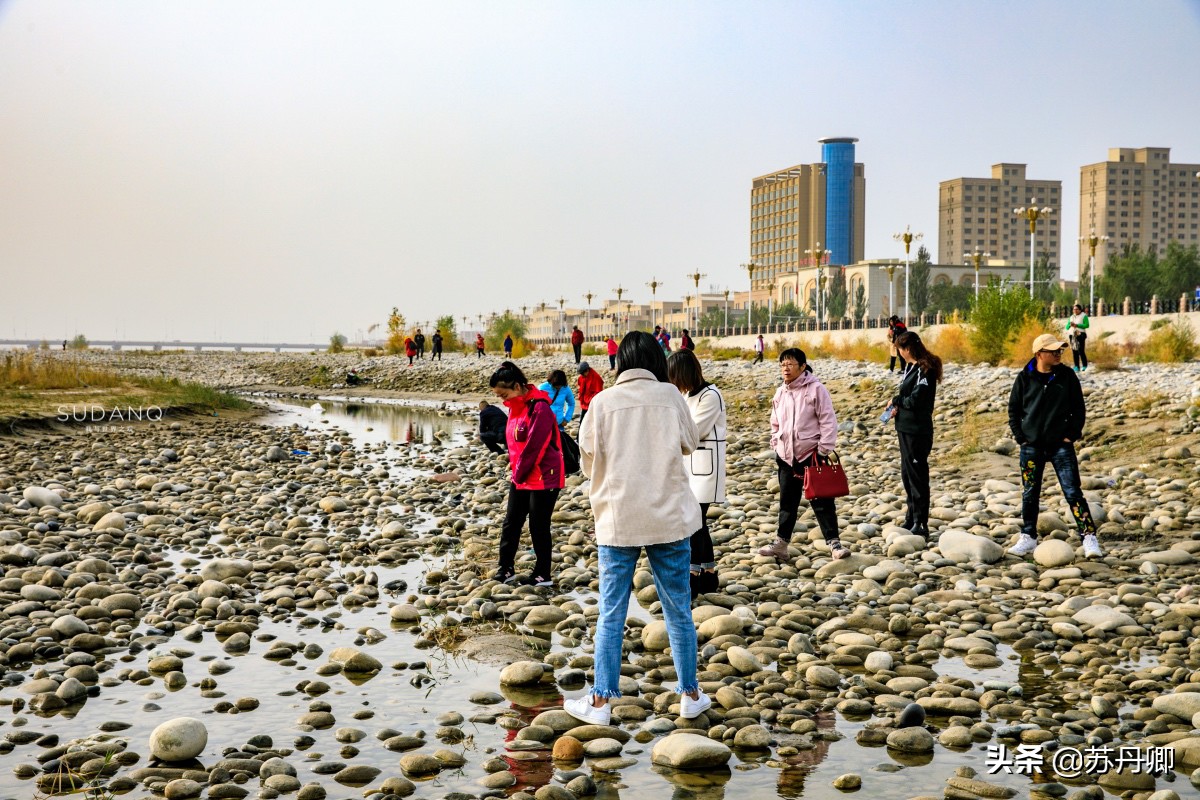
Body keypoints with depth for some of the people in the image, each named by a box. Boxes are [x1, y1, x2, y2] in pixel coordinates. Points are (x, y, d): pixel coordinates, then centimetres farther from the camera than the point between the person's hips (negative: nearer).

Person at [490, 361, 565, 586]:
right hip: (520, 478, 9)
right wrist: (515, 470, 5)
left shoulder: (539, 408, -20)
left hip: (543, 478, -9)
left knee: (539, 527, 1)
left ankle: (543, 575, 12)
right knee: (511, 523, 11)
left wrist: (519, 473, -12)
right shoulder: (515, 407, 8)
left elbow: (534, 447, -22)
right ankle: (505, 569, 21)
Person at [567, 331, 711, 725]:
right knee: (678, 611, 11)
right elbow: (690, 443, 12)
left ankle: (600, 700, 10)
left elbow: (589, 461, 2)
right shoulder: (670, 396, -2)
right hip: (669, 516, 1)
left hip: (617, 521, -1)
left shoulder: (603, 401, -5)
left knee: (610, 615, 7)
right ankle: (690, 695, 21)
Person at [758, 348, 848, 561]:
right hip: (786, 456, 6)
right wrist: (776, 446, 11)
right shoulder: (780, 393, 9)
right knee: (787, 502, 14)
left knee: (822, 502, -1)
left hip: (811, 455, -6)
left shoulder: (816, 389, -10)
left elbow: (828, 421, -11)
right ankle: (781, 543, 21)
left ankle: (833, 542, 6)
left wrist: (825, 450, -14)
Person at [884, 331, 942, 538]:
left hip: (918, 431, -10)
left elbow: (916, 400, -21)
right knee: (907, 474, 16)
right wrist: (897, 406, -1)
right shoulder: (910, 367, 12)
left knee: (917, 475, -4)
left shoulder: (925, 369, -17)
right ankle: (911, 519, 27)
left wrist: (896, 401, -5)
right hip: (905, 427, 10)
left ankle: (921, 524, 3)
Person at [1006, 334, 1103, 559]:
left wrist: (1072, 435, -3)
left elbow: (1079, 408, 6)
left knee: (1073, 492, -7)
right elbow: (1013, 409, 7)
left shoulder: (1067, 376, 0)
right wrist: (1020, 437, 0)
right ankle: (1028, 537, 21)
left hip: (1061, 444, -1)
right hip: (1032, 446, 1)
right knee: (1029, 493, 8)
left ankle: (1089, 537, -6)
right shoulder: (1025, 378, 0)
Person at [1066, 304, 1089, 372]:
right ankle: (1076, 367, 4)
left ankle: (1085, 366, -1)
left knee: (1081, 351, -11)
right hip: (1072, 335, 5)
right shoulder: (1071, 317, 19)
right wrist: (1070, 325, -8)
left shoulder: (1083, 316, 2)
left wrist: (1077, 325, -16)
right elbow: (1067, 327, 15)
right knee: (1074, 351, 2)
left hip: (1080, 335, -5)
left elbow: (1086, 325, -11)